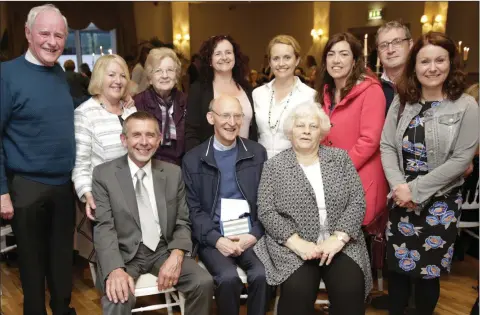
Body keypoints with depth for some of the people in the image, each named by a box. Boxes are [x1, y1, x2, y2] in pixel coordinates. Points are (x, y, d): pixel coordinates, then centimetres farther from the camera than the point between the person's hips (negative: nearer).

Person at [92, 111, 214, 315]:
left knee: (204, 282, -18)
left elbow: (183, 222, 7)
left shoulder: (173, 173, 7)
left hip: (164, 250, 4)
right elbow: (103, 227, -9)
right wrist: (115, 269, -26)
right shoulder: (104, 174, -1)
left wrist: (176, 255, -14)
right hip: (124, 253, -3)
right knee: (119, 296, -32)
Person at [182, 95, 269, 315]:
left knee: (262, 274, -25)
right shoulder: (193, 159, 4)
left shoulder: (257, 153, 8)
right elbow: (193, 209, 1)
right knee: (228, 277, -26)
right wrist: (216, 239, -14)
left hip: (250, 235, 1)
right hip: (212, 237, -1)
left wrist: (255, 234, -9)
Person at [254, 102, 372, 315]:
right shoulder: (274, 166, 4)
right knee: (298, 290, -27)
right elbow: (266, 212, -3)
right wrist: (297, 243, -15)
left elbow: (357, 202, 1)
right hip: (294, 246, -1)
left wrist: (338, 238, -13)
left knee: (351, 288, -23)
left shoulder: (340, 158, 8)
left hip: (340, 243, 2)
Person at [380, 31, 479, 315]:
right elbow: (387, 147, 0)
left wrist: (416, 189, -16)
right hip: (402, 199, 3)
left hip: (440, 202, -3)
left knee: (428, 270, 8)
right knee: (397, 265, 12)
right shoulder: (402, 102, 3)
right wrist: (399, 186, -15)